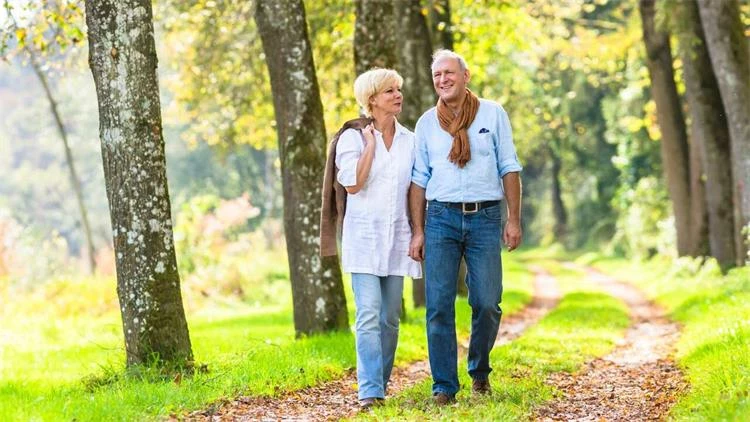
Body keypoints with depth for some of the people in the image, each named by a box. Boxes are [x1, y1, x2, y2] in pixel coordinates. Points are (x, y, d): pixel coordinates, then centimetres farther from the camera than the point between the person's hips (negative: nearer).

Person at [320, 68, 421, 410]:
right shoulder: (353, 138, -1)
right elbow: (352, 183, -14)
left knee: (390, 318, 6)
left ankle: (380, 385, 15)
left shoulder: (410, 141, 10)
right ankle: (369, 391, -15)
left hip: (397, 237, 4)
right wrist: (371, 143, -9)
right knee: (369, 315, -13)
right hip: (364, 236, -4)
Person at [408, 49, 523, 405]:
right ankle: (444, 385, 2)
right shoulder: (426, 123, 10)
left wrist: (514, 219, -2)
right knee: (438, 305, -4)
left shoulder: (493, 114, 6)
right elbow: (419, 180, 10)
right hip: (441, 218, 1)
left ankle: (480, 371, 22)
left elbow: (509, 169, 5)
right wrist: (417, 231, 4)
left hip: (484, 218, -1)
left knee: (487, 303, -2)